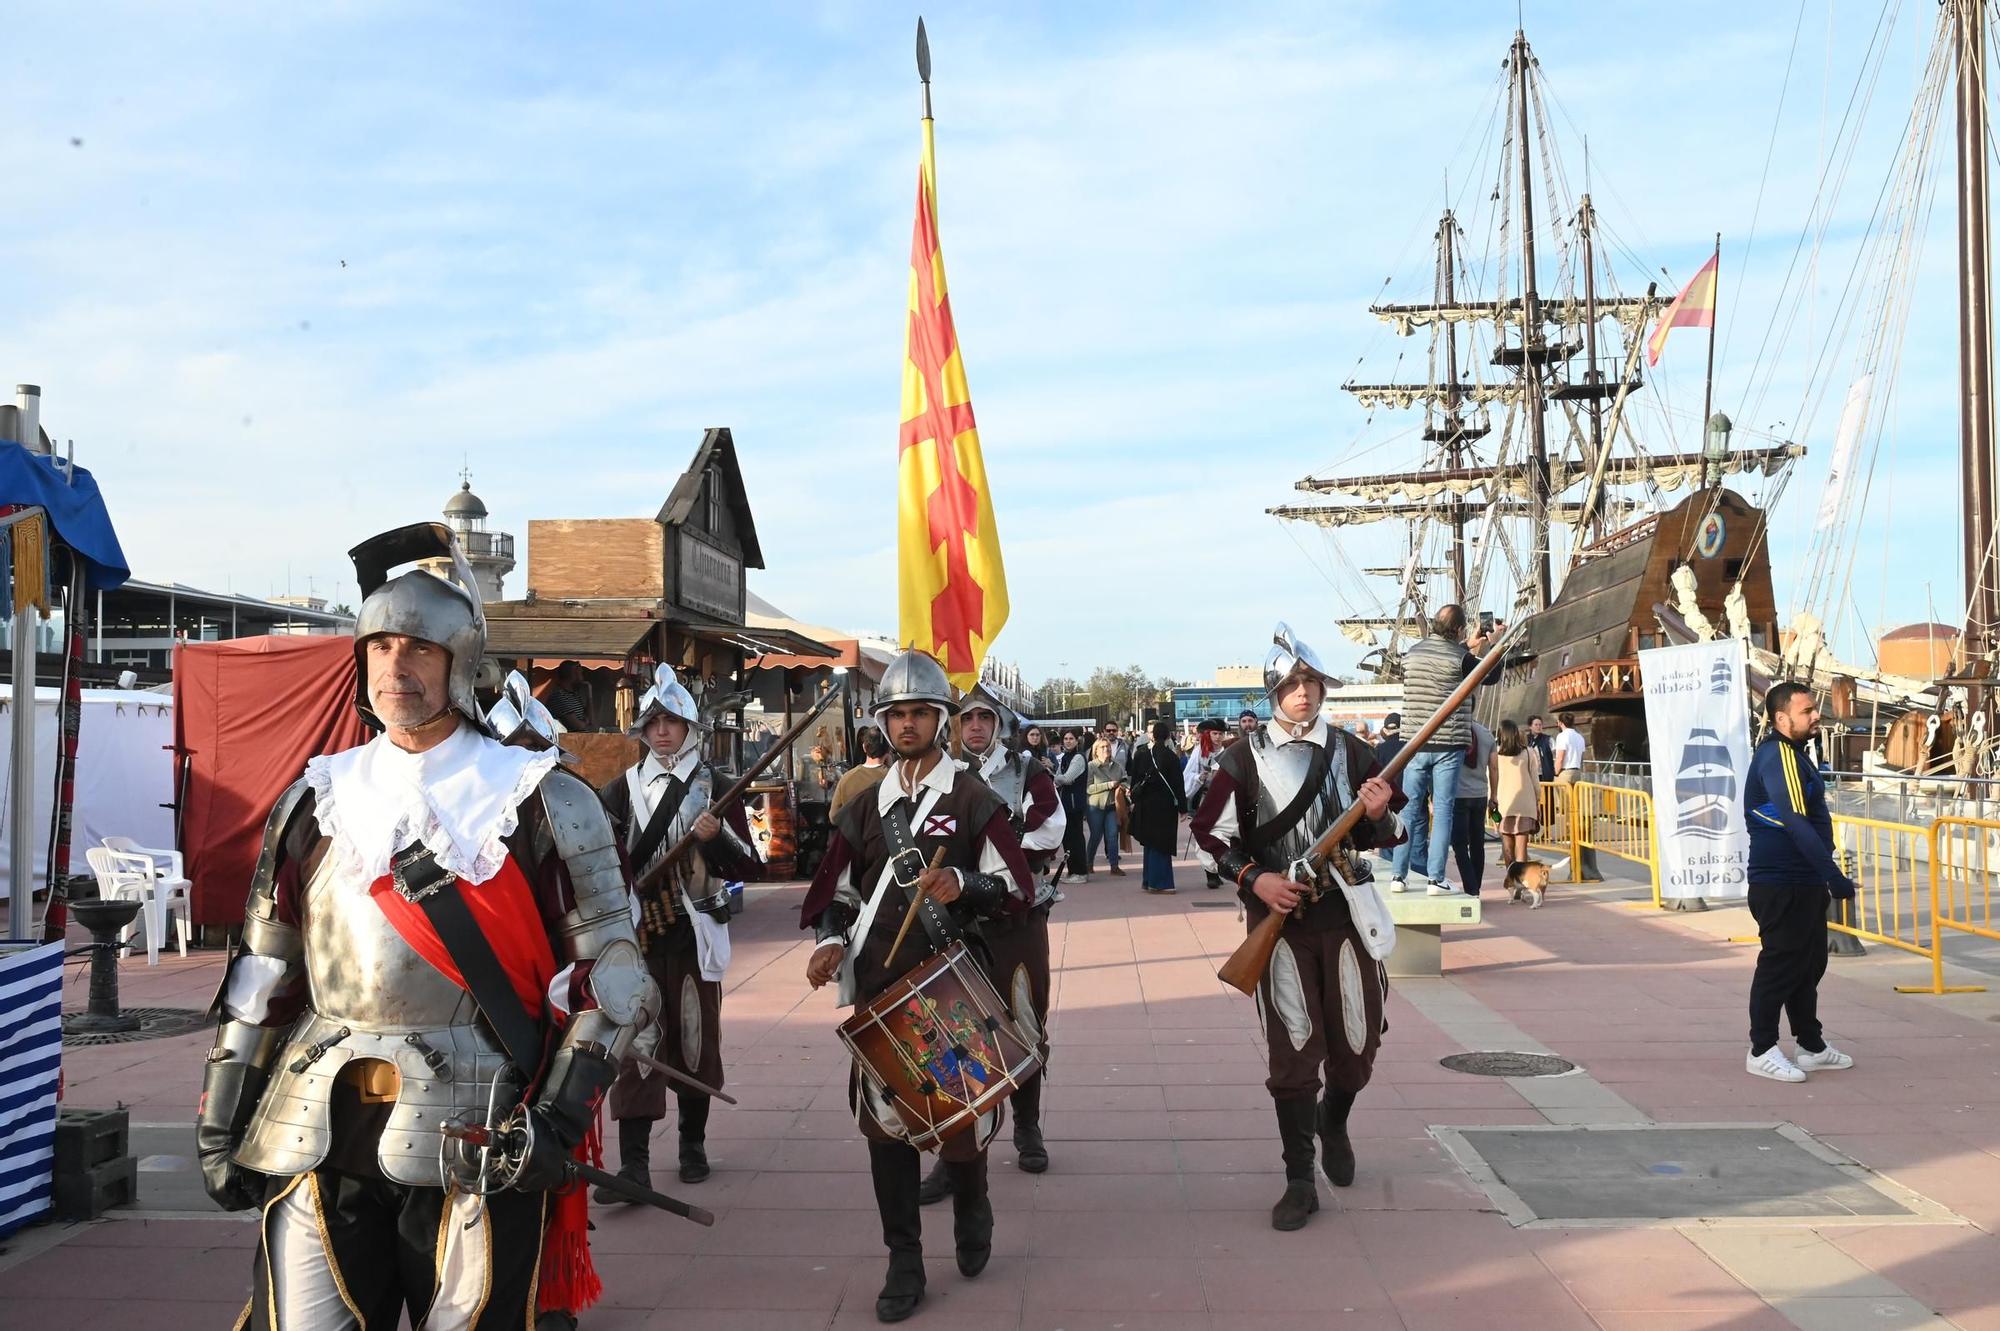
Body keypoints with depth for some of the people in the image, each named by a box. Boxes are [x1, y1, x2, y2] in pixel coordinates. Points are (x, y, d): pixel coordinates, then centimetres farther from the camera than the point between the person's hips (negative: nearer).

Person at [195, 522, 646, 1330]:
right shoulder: (317, 801, 9)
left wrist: (556, 1118, -11)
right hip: (318, 1140, 3)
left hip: (477, 1147, -3)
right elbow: (261, 975, 14)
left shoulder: (544, 806, -3)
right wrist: (222, 1119, 11)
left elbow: (610, 974, -3)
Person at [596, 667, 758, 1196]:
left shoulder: (715, 788, 3)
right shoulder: (621, 789, 8)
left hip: (694, 934, -1)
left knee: (695, 1042, 8)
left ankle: (693, 1143, 26)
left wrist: (717, 837, -18)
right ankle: (634, 1162, -5)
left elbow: (746, 867, -1)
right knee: (636, 1046, -5)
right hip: (637, 934, 1)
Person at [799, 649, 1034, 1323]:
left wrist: (961, 885, -21)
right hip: (879, 988, 3)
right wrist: (832, 940, -2)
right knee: (884, 1118, 2)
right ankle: (904, 1261, 15)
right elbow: (840, 889, 16)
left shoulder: (973, 799, 0)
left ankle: (971, 1212, 35)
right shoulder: (865, 805, 12)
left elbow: (1016, 887, -4)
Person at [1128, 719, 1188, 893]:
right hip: (1164, 805, -5)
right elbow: (1178, 784, -11)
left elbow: (1134, 779, 8)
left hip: (1144, 805, 5)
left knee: (1149, 843, 16)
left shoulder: (1140, 753, 1)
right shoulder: (1170, 756, -14)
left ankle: (1148, 881, 22)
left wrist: (1134, 800, 17)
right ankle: (1158, 882, 1)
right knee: (1161, 844, 2)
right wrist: (1183, 807, -6)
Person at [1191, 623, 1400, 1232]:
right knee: (1293, 1051, -2)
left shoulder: (1351, 753, 6)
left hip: (1346, 912, 2)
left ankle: (1333, 1122, 39)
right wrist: (1254, 879, -12)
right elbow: (1211, 832, 2)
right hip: (1279, 915, -2)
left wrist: (1376, 815, -12)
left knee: (1357, 1046, 7)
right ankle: (1300, 1180, 8)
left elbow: (1377, 838, 11)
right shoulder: (1245, 757, 0)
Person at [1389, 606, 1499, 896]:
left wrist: (1468, 648, 27)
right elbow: (1492, 676, 6)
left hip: (1416, 745, 4)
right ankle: (1435, 878, 0)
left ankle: (1398, 875, 9)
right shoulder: (1459, 658, -10)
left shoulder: (1412, 654, 5)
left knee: (1410, 809, 9)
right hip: (1448, 745, -4)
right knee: (1442, 811, 1)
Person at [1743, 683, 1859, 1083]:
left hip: (1802, 882, 10)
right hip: (1781, 885, -10)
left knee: (1809, 964, 16)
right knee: (1780, 964, -3)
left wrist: (1826, 875, 21)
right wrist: (1834, 875, -27)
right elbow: (1796, 824, -26)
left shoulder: (1792, 753, 16)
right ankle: (1762, 1051, 7)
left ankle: (1811, 1047, 27)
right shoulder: (1778, 755, -18)